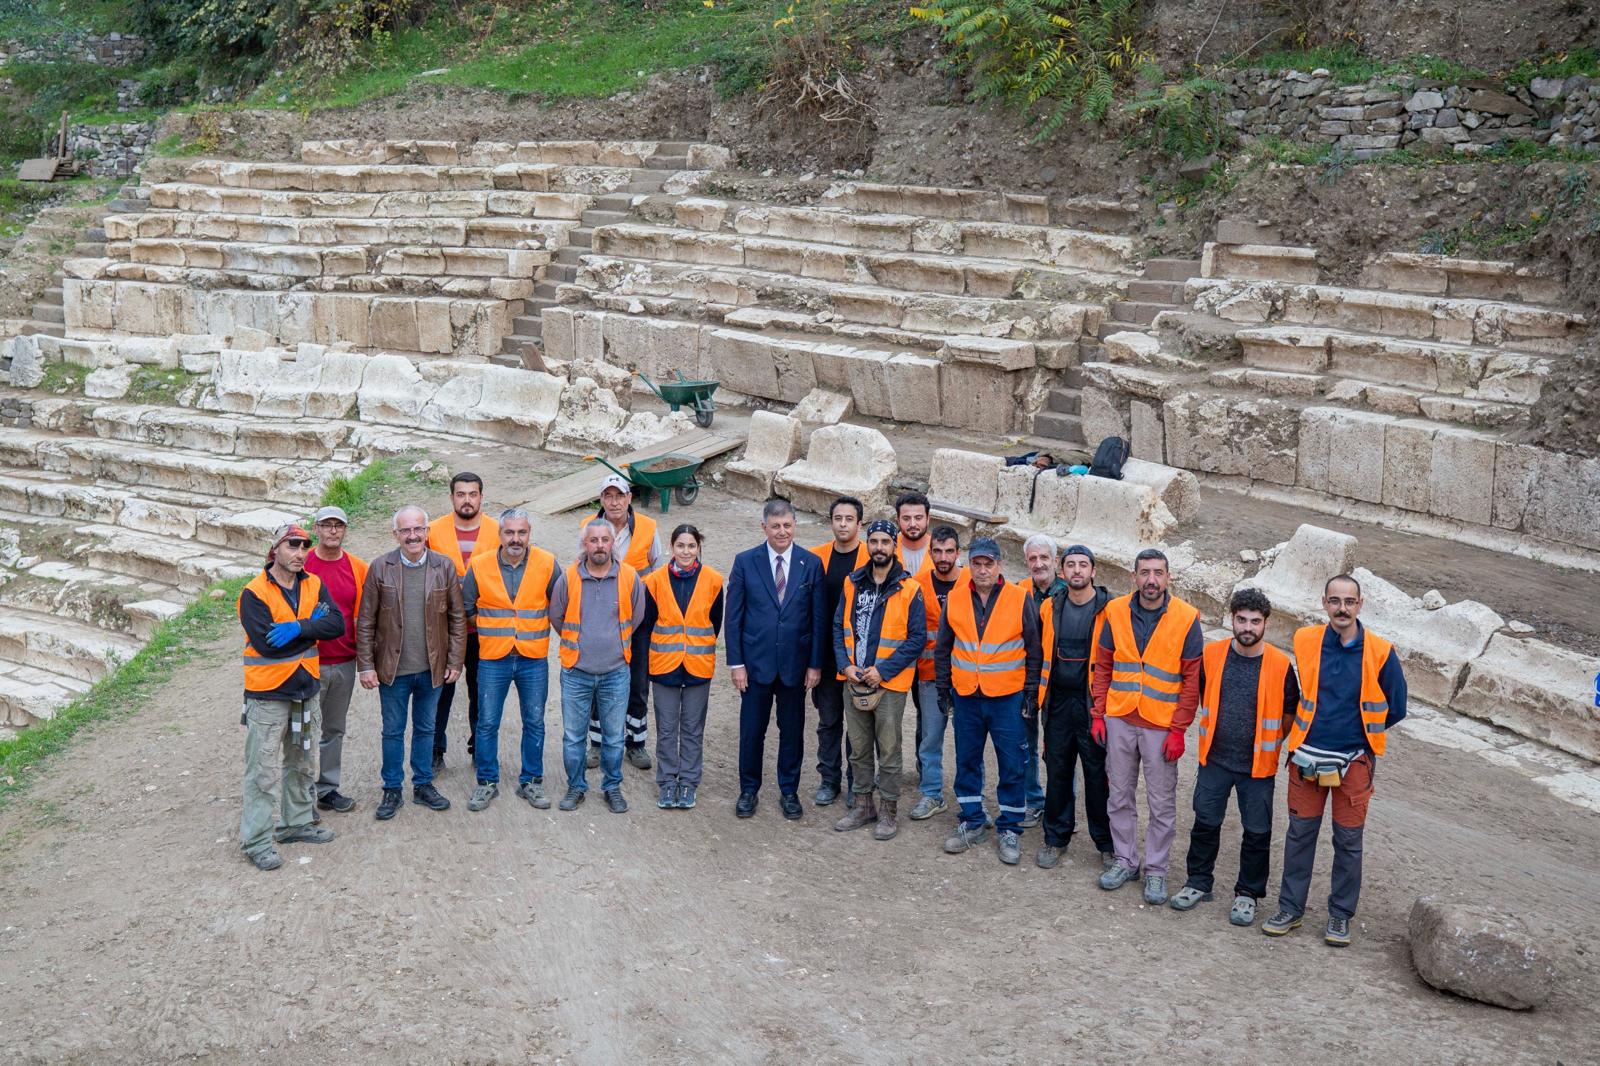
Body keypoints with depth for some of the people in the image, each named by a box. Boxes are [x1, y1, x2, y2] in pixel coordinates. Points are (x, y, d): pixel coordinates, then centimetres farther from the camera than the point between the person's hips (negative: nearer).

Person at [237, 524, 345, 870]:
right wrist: (311, 626, -14)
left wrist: (298, 627, -23)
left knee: (302, 764, 18)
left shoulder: (314, 586, 4)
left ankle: (295, 823, 33)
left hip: (306, 689, 6)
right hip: (268, 694, -6)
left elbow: (337, 623, -9)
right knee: (264, 771, -4)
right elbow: (266, 642, -24)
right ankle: (256, 840, 2)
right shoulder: (254, 593, -13)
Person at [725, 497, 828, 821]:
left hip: (795, 663, 1)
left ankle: (789, 791, 26)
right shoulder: (745, 562, -3)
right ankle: (748, 790, 24)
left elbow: (819, 618, 1)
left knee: (793, 730, 11)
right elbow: (733, 617, -1)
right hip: (756, 661, 0)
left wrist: (815, 664, -2)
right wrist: (736, 663, -5)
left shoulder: (811, 564, -2)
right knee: (752, 730, 8)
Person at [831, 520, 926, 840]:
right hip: (855, 679, 4)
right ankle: (863, 805, 27)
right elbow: (839, 627, 9)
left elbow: (917, 637, -9)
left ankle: (889, 811, 16)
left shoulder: (909, 588, -8)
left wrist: (882, 670, -14)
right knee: (859, 748, 14)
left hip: (889, 683, -4)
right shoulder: (853, 583, 5)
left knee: (888, 750, 3)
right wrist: (846, 664, -6)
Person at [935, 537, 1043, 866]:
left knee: (1011, 765, 3)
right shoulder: (955, 599, 1)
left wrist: (1031, 692, -3)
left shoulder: (1021, 599, -7)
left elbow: (1035, 650, -1)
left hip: (1007, 698, -3)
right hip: (965, 697, 3)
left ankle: (1009, 829, 16)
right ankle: (972, 822, 27)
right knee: (967, 761, 12)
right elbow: (943, 649, 11)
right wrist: (943, 690, 10)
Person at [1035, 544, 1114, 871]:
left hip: (1093, 702, -3)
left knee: (1098, 773, 4)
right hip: (1058, 701, 3)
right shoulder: (1051, 607, 6)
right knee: (1057, 771, 10)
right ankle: (1056, 838, 22)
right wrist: (1041, 695, 8)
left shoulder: (1108, 609, -6)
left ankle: (1106, 842, 16)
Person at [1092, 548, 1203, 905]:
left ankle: (1156, 871, 19)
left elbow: (1192, 679, -6)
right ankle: (1125, 861, 27)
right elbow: (1103, 666, 7)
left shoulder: (1186, 618, -9)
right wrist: (1098, 714, 1)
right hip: (1119, 720, 3)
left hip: (1161, 725, -3)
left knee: (1162, 804, 6)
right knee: (1119, 796, 12)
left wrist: (1178, 730, -10)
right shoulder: (1116, 611, -1)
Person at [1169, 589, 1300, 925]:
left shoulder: (1280, 665, -11)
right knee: (1205, 822, 12)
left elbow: (1290, 713, 2)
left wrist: (1267, 742, 4)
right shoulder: (1212, 654, -4)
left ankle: (1248, 893, 23)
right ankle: (1198, 882, 28)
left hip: (1258, 765, -2)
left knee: (1257, 832, 8)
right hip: (1215, 759, 2)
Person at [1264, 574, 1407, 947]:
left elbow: (1396, 709, 2)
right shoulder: (1305, 642, -6)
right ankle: (1290, 909, 22)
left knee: (1348, 840, 8)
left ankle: (1341, 916, 22)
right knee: (1300, 833, 10)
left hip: (1354, 760, -1)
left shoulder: (1380, 652, -11)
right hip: (1306, 756, 2)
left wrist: (1359, 731, 7)